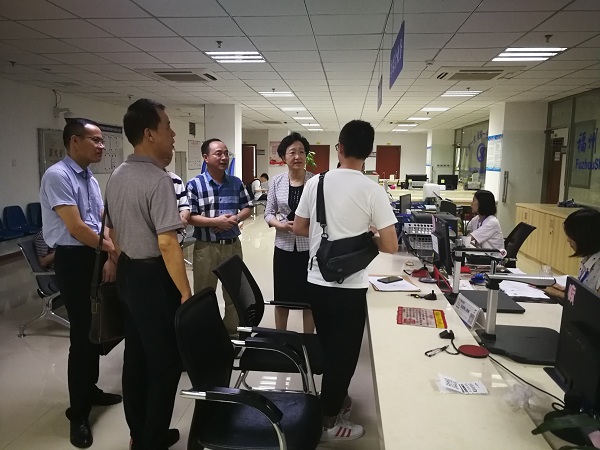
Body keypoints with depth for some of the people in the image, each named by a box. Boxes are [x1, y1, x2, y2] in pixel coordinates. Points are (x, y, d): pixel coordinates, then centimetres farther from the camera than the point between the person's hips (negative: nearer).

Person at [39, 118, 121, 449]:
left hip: (97, 256, 8)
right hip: (73, 260, -8)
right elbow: (76, 228, -20)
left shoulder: (91, 179, 10)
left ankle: (90, 390, 36)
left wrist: (110, 257, -6)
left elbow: (104, 222, 8)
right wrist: (113, 249, -10)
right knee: (82, 334, -1)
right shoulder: (57, 176, -16)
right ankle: (78, 413, 15)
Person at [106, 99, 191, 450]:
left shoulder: (117, 176, 8)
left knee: (136, 356, 18)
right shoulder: (158, 179, -21)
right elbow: (167, 243, -26)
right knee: (165, 361, 6)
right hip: (153, 277, -9)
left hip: (127, 273, 9)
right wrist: (186, 292, -20)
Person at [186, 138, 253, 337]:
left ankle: (232, 332, 32)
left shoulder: (237, 183, 4)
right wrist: (215, 221, -20)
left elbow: (247, 208, 8)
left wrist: (235, 219, -12)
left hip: (233, 245, 4)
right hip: (206, 247, -4)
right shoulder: (194, 185, -8)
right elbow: (188, 217, -12)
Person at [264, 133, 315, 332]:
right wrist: (280, 224, -14)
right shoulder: (277, 181, 1)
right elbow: (268, 212, 5)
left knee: (309, 299, 10)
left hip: (310, 247, -2)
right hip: (284, 247, 2)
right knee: (282, 298, 13)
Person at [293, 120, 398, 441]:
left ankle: (334, 398, 43)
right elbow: (390, 247, -12)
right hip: (349, 286, -4)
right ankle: (329, 422, 24)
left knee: (328, 347, 23)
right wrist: (365, 238, 6)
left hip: (316, 281, 5)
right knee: (344, 352, 11)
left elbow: (299, 228, 7)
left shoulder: (315, 182, -1)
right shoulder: (372, 191, -13)